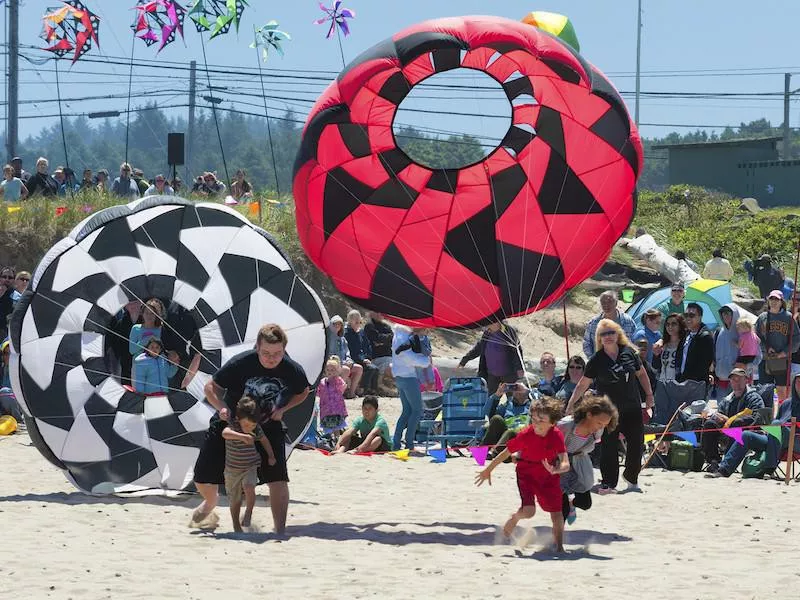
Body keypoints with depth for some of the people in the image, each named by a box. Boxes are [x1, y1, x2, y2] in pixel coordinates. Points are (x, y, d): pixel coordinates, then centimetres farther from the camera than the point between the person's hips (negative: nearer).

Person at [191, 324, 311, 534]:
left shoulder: (293, 371, -19)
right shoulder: (240, 363, -27)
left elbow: (303, 392, 6)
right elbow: (211, 387, -13)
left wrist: (282, 409, -11)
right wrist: (222, 407, -32)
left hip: (268, 428, 0)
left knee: (278, 478, -19)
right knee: (203, 479, 5)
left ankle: (280, 531, -11)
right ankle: (210, 505, 41)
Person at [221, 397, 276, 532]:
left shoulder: (257, 429, -7)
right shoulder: (233, 427, -21)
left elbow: (264, 440, 14)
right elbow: (225, 433, -45)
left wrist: (271, 456, 10)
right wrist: (242, 436, -58)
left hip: (251, 467, 1)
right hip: (233, 470, -1)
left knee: (249, 487, -28)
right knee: (235, 500, 10)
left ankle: (248, 513, -8)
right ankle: (236, 526, 27)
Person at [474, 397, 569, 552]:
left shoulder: (557, 436, -22)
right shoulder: (525, 435, -23)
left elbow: (565, 464, -27)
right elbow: (506, 453, -9)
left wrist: (555, 470, -51)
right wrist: (488, 470, 1)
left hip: (549, 476, 2)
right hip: (527, 473, -2)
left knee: (556, 512, 3)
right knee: (528, 511, -19)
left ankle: (559, 546, 23)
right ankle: (514, 518, 17)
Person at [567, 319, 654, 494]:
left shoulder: (629, 353, 1)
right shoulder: (597, 360, -5)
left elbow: (641, 374, 15)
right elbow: (583, 384, 0)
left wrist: (649, 395, 14)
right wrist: (571, 404, -3)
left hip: (632, 408, 2)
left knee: (637, 444, 5)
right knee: (609, 447, -5)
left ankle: (631, 476, 27)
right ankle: (608, 483, 1)